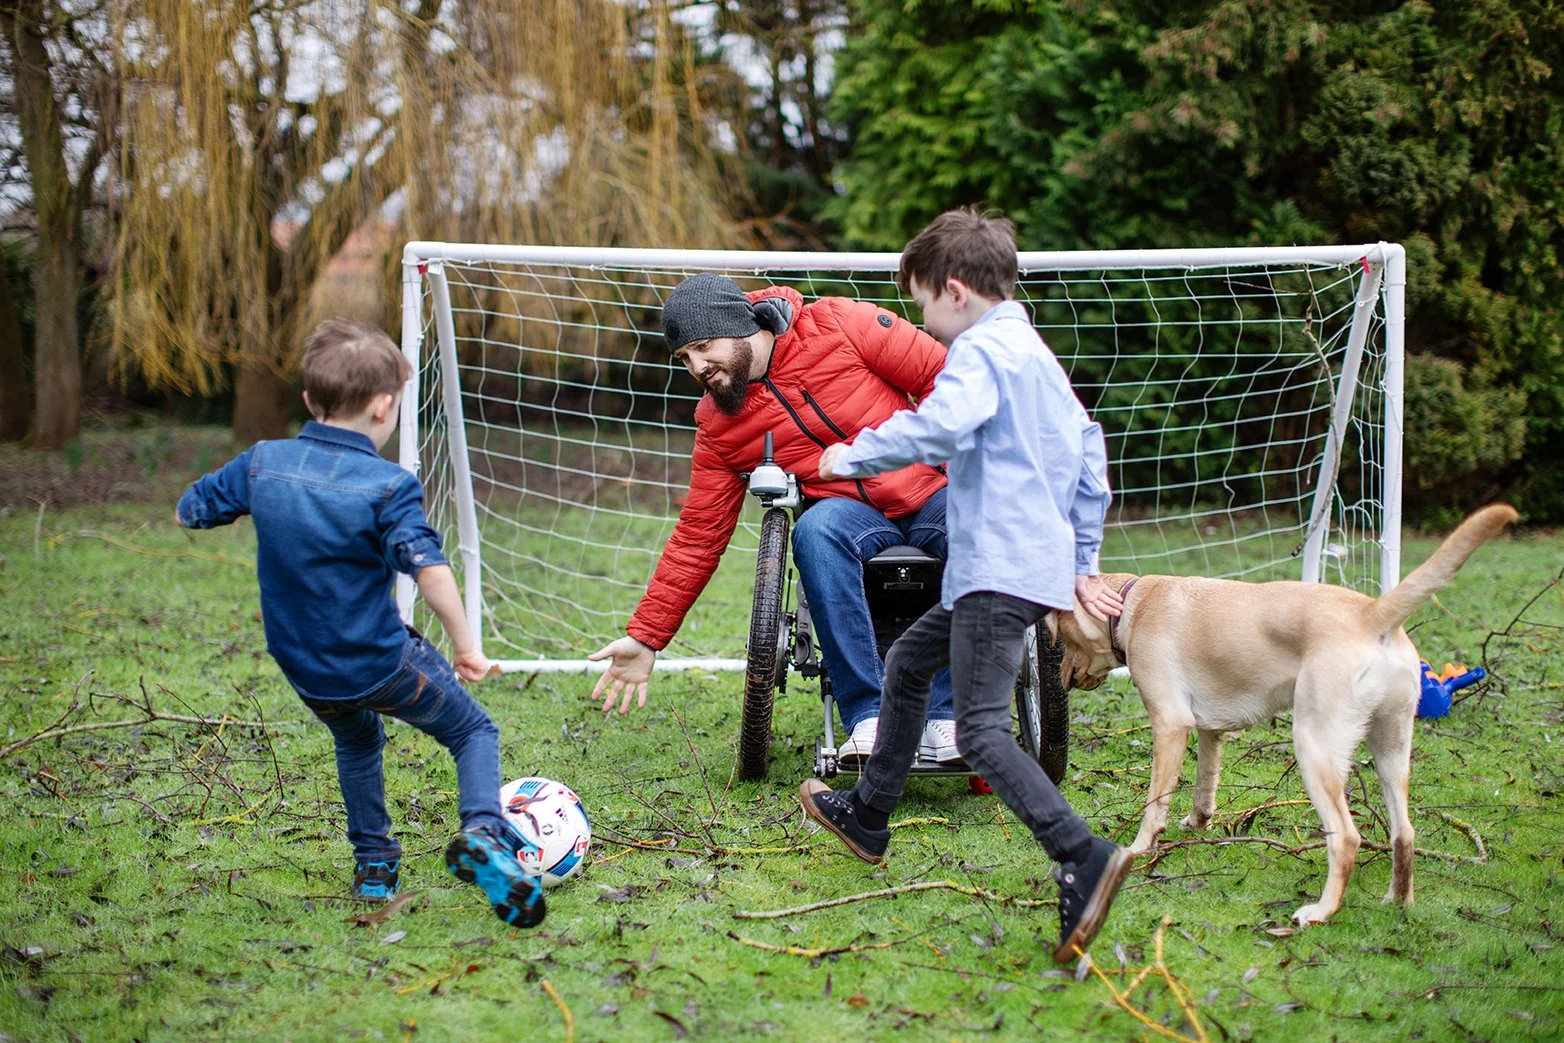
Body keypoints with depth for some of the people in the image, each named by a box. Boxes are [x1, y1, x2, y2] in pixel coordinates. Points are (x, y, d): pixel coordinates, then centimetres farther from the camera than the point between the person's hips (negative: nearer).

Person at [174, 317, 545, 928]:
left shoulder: (262, 463, -5)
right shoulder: (387, 485, -18)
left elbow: (188, 512, 10)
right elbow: (429, 569, -30)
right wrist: (464, 646, -18)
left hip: (304, 673, 5)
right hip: (381, 664, -5)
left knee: (356, 741, 35)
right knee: (475, 732, 13)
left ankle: (374, 865, 32)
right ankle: (481, 831, -13)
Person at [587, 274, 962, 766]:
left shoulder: (841, 325, -5)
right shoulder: (718, 427, 4)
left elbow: (945, 376, -1)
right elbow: (697, 538, 6)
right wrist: (645, 637, 2)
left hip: (932, 491, -1)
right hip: (850, 511, 1)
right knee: (817, 531, -35)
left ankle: (945, 720, -29)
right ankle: (868, 717, -32)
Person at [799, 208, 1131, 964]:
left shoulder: (982, 351, -10)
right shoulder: (1036, 355, 21)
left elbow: (936, 427, -28)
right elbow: (1089, 451, 25)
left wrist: (852, 456, -13)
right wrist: (1082, 563, 27)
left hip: (1003, 571, -11)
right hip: (1038, 561, 11)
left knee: (981, 728, -18)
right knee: (907, 662, 25)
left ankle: (1082, 859, -32)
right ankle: (868, 817, 39)